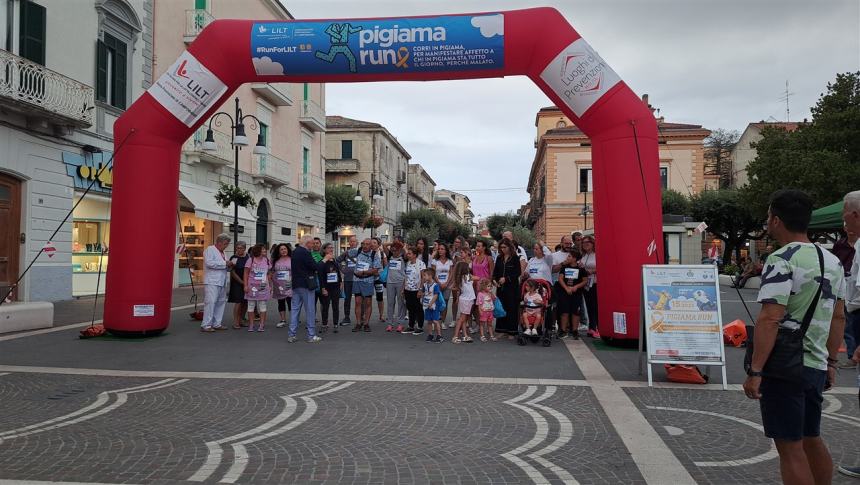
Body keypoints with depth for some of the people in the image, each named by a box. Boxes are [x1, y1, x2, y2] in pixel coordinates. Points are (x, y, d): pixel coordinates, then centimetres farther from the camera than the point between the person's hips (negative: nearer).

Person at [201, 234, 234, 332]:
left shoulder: (222, 253, 23)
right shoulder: (210, 250, -3)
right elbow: (209, 263, -19)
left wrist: (229, 266, 8)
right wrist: (224, 263, -15)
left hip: (222, 282, 9)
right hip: (212, 282, -9)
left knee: (221, 303, 9)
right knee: (210, 302, -12)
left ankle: (216, 324, 16)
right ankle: (206, 325, -11)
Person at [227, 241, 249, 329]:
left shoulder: (248, 256, 6)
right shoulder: (234, 258, -6)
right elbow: (233, 272, -7)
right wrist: (242, 282, -11)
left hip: (247, 283, 5)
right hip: (237, 283, -5)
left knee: (245, 303, 6)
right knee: (238, 302, -8)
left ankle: (240, 321, 18)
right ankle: (235, 323, -3)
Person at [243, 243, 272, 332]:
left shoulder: (266, 260, 9)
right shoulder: (251, 260, -2)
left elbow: (269, 274, 14)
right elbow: (246, 274, -2)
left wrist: (270, 286, 11)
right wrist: (246, 286, -9)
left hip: (263, 287, 3)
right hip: (252, 286, -3)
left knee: (262, 306, 2)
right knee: (251, 306, 3)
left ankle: (262, 325, 7)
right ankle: (251, 325, 10)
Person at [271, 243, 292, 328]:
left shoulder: (292, 260, -1)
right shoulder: (275, 261, 9)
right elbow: (271, 273, 14)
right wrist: (271, 285, 9)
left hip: (289, 286, -4)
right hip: (278, 286, 4)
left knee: (291, 302, -10)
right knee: (281, 303, 11)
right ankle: (283, 320, 20)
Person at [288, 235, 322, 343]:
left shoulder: (295, 252, 12)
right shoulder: (305, 253, -16)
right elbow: (315, 267, -19)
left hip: (296, 284, 9)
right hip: (306, 285, -9)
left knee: (295, 309, 9)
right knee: (310, 310, -2)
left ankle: (292, 335, 10)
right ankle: (311, 336, 2)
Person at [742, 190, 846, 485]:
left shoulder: (782, 261, -16)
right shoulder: (832, 261, 10)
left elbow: (770, 320, -22)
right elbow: (838, 317, 15)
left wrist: (755, 372, -20)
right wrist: (831, 362, 22)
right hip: (817, 366, 8)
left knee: (790, 448, 1)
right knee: (812, 441, 22)